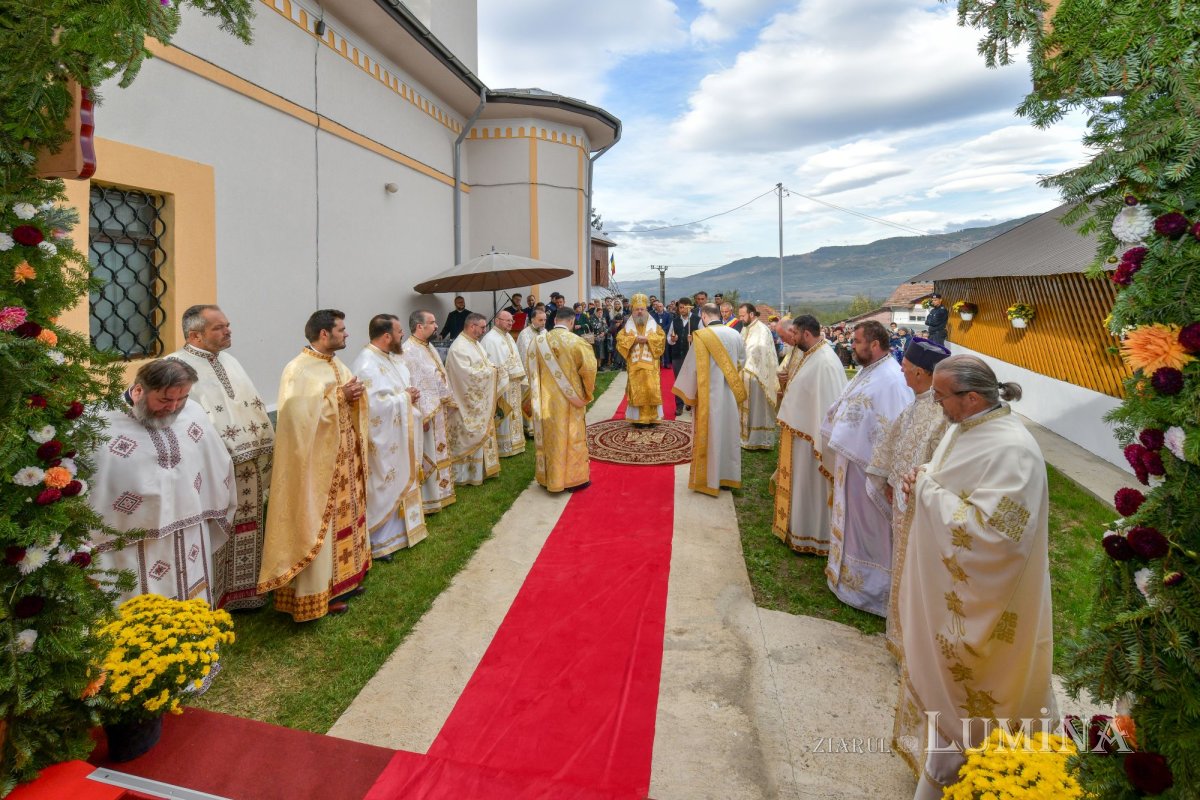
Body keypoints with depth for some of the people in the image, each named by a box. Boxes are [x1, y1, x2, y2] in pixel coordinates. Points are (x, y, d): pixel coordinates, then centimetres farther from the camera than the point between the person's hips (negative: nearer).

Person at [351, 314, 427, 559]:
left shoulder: (391, 358, 7)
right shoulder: (367, 365, -23)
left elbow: (406, 384, 17)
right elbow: (376, 405, -30)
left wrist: (411, 394, -5)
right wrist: (405, 397, -17)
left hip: (399, 437, 10)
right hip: (382, 442, -10)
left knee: (399, 485, 19)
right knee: (382, 490, 2)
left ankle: (395, 533, 35)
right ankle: (377, 543, 17)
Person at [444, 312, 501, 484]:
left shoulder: (475, 343, 12)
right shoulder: (459, 347, -20)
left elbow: (483, 363, 20)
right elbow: (466, 373, -27)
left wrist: (492, 368, -3)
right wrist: (490, 371, -16)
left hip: (480, 401, 10)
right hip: (467, 402, -10)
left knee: (481, 434, 16)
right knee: (468, 437, -1)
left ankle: (479, 469, 27)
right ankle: (464, 473, 10)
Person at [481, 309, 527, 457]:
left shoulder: (508, 337, 15)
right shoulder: (490, 338, -13)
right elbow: (491, 364, -19)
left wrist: (520, 379, 13)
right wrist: (502, 383, -23)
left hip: (513, 383, 9)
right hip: (501, 384, -9)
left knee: (513, 415, 14)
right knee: (503, 416, -3)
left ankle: (514, 445, 24)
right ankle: (503, 448, 5)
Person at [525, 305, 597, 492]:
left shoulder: (538, 341, -2)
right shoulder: (575, 341, -14)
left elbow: (530, 370, 5)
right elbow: (588, 368, -12)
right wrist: (587, 390, 6)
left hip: (546, 399, 4)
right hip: (569, 399, -3)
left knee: (549, 437, 14)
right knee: (572, 438, 8)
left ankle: (549, 478, 24)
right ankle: (573, 479, 16)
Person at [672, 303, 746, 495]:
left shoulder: (701, 336, -16)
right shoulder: (735, 335, 0)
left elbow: (691, 366, -11)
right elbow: (741, 362, 11)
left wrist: (687, 392, 1)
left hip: (709, 395, -5)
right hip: (730, 395, 5)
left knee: (709, 436, 5)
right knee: (728, 434, 16)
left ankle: (709, 479, 13)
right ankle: (729, 476, 27)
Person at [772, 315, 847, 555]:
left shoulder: (825, 363, -25)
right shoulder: (807, 355, 5)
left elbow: (828, 406, -26)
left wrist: (820, 442, -24)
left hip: (809, 435, -9)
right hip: (797, 430, 9)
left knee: (809, 486, 5)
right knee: (798, 482, 21)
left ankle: (809, 536, 21)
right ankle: (796, 523, 37)